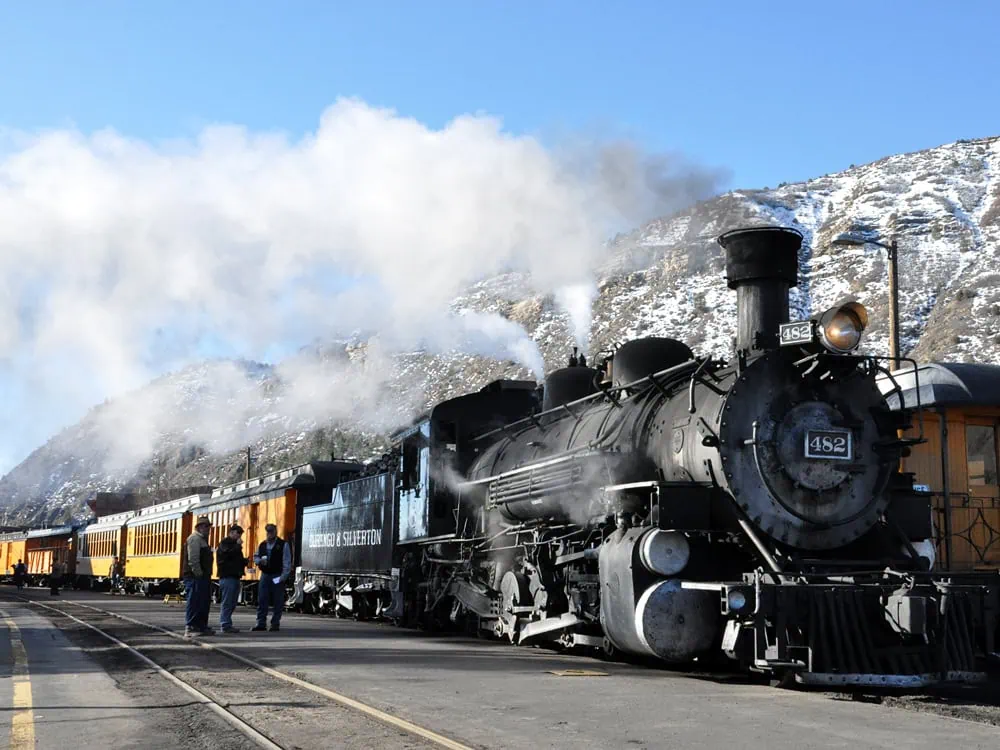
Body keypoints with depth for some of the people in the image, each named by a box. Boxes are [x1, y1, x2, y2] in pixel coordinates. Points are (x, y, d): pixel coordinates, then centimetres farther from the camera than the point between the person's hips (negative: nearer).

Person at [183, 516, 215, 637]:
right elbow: (193, 559, -20)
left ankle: (202, 627, 22)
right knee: (195, 603, -10)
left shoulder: (202, 539, 21)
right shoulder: (195, 539, -11)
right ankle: (190, 628, -9)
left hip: (202, 577, 11)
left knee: (204, 602, 14)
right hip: (195, 577, -11)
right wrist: (198, 574, -20)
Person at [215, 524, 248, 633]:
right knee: (227, 602, -9)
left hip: (235, 577, 9)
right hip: (227, 577, -9)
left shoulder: (235, 544, 24)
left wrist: (244, 561, 11)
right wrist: (238, 545, -12)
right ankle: (226, 625, -9)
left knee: (232, 603, 8)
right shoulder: (224, 543, -3)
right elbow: (228, 554, -20)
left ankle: (226, 624, 12)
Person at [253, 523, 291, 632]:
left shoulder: (283, 545, -2)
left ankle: (275, 624, 6)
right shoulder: (262, 545, 13)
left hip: (277, 576, -4)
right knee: (262, 600, -1)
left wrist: (283, 577, -14)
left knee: (277, 602, 0)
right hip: (265, 575, 4)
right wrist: (259, 560, -4)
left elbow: (287, 562, -5)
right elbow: (255, 557, 21)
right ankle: (261, 623, 2)